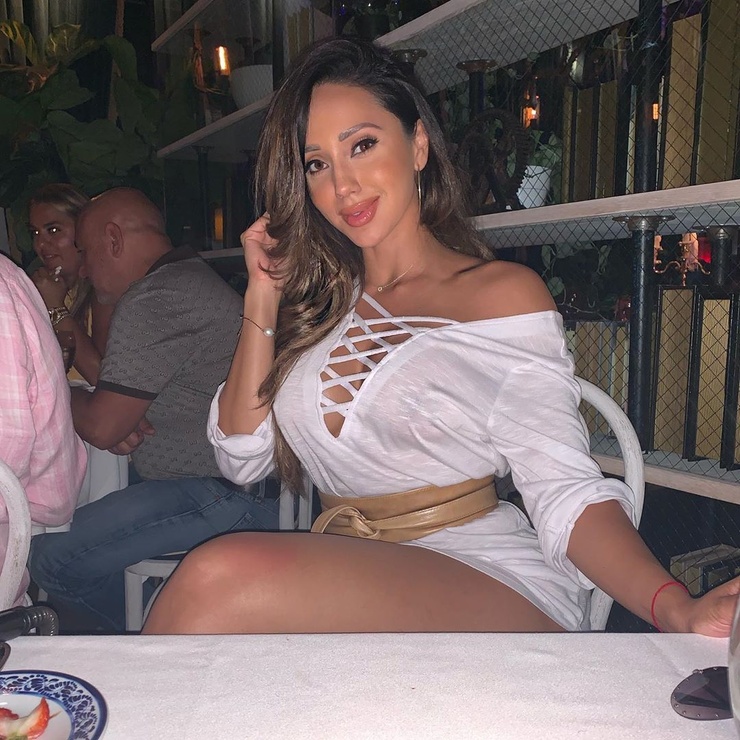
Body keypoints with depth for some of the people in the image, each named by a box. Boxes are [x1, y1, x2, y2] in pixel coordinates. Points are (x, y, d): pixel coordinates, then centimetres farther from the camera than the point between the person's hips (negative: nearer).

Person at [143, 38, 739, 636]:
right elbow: (241, 459, 7)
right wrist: (263, 300, 3)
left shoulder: (504, 293, -2)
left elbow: (565, 494, -11)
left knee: (224, 576, -29)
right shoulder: (315, 302, 13)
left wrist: (677, 609, -28)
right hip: (348, 580, 5)